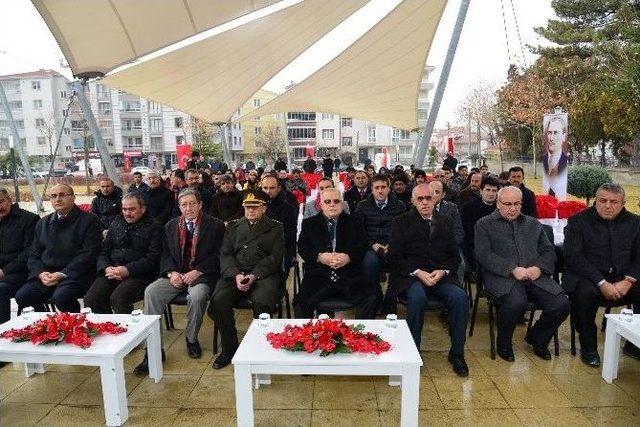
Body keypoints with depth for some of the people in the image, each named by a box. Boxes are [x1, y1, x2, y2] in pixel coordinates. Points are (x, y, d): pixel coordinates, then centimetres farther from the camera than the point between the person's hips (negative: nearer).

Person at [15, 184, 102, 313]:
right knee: (21, 296, -16)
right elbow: (34, 255, 16)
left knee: (61, 297, -31)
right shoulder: (43, 223, 18)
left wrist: (63, 274, -14)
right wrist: (41, 273, -4)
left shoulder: (89, 220, -1)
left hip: (74, 274, -5)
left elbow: (89, 254, -9)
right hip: (45, 274, 6)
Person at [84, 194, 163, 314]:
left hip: (138, 274, -5)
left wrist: (127, 270, -17)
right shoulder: (116, 224, 20)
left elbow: (152, 258, -7)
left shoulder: (153, 227, 4)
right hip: (111, 272, 5)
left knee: (118, 298, -30)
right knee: (90, 299, -18)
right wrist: (106, 268, -4)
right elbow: (103, 251, 17)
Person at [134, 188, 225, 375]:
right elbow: (165, 253, 12)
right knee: (151, 292, -22)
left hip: (201, 275, -4)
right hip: (175, 274, 4)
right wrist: (171, 272, -8)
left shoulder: (215, 226, 1)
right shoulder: (171, 226, 15)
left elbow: (216, 255, -5)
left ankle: (191, 339, -6)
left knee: (197, 296, -34)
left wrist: (197, 272, -16)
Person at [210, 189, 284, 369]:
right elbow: (225, 254, 9)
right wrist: (236, 274, -11)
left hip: (264, 274, -3)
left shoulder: (276, 228, 11)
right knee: (219, 300, -25)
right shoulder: (233, 227, 20)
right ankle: (229, 348, -6)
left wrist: (254, 275, -15)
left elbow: (275, 257, 0)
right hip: (235, 273, 3)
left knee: (261, 303, -32)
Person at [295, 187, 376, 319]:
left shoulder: (354, 222, 17)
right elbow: (302, 248, 5)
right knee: (301, 303, -25)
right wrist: (319, 257, -14)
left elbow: (363, 246, 7)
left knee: (371, 299, -24)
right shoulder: (309, 223, 16)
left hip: (350, 278, 1)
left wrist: (348, 257, -14)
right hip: (318, 277, 0)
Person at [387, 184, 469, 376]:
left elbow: (454, 256, 14)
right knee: (418, 297, -35)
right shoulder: (401, 223, 5)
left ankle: (456, 353, -7)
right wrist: (418, 272, -14)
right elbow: (395, 257, -1)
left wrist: (442, 271, -7)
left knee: (460, 297, -26)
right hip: (410, 276, -3)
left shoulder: (445, 223, 15)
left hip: (441, 276, 3)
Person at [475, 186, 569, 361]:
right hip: (502, 276, -5)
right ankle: (503, 345, -3)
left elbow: (548, 251, 16)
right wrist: (512, 269, -16)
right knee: (516, 303, -34)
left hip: (534, 276, 5)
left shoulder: (533, 224, 23)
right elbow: (484, 255, -5)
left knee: (562, 304, -18)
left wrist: (539, 268, -6)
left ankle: (537, 339, 13)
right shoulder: (484, 225, 8)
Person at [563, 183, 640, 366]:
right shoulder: (578, 221, -2)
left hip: (622, 278, 5)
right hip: (586, 277, -4)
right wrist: (602, 283, -20)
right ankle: (588, 349, -13)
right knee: (586, 293, -35)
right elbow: (574, 257, -11)